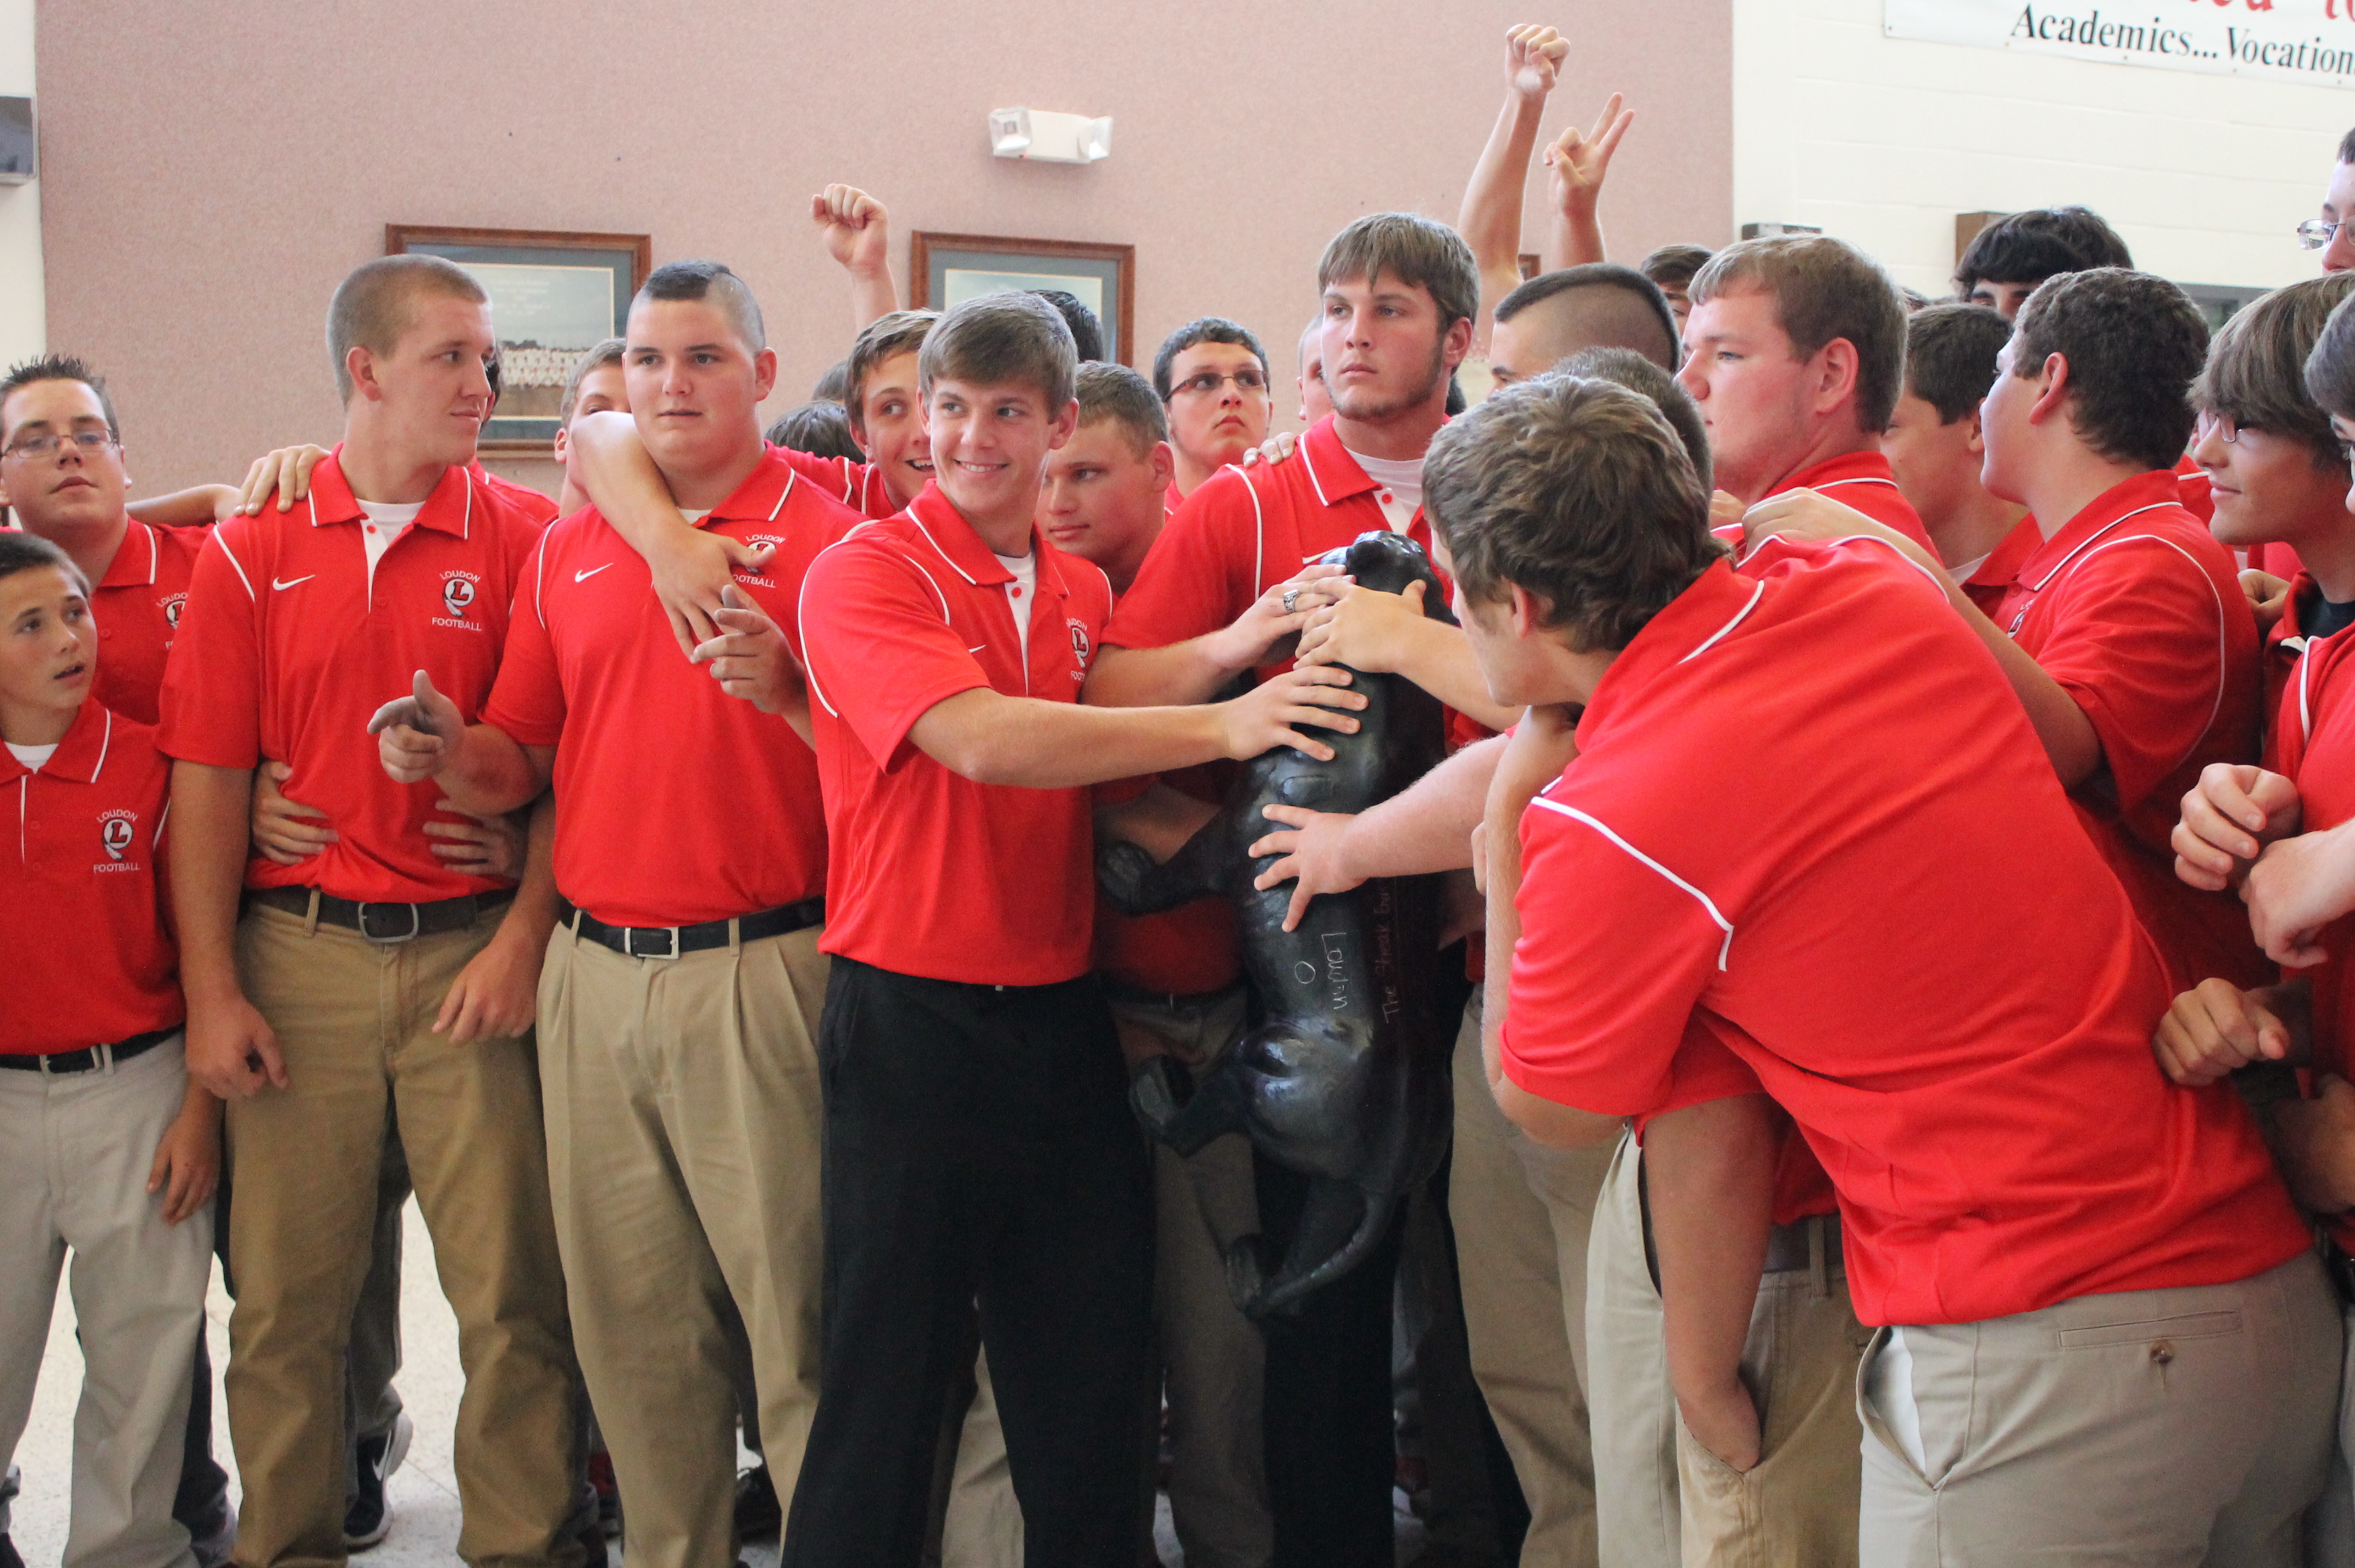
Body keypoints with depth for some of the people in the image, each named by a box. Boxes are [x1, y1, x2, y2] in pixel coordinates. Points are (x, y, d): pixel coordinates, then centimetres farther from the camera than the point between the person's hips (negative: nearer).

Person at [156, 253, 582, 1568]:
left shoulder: (520, 545, 3)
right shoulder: (252, 550, 5)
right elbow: (208, 779, 3)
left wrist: (524, 939, -9)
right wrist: (212, 989, -2)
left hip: (473, 954, -1)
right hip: (298, 956, 1)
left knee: (513, 1288, 0)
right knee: (288, 1294, 7)